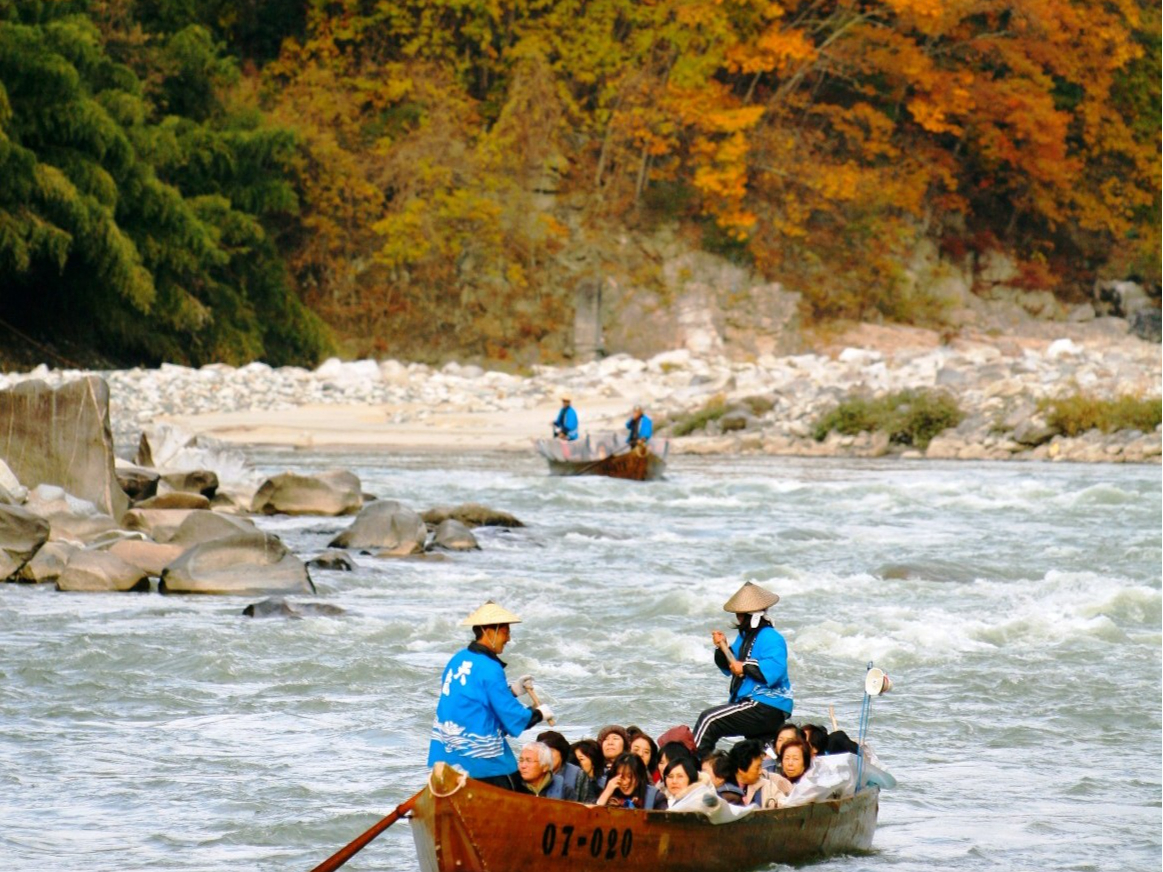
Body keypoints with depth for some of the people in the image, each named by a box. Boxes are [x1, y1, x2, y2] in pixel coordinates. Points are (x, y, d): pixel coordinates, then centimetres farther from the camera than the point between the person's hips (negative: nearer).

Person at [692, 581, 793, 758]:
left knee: (709, 719, -19)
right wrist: (722, 649, 1)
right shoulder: (745, 636, 13)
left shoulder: (770, 639, -16)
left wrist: (745, 667, -24)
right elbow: (729, 668, 19)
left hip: (767, 709, -11)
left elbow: (773, 672, -33)